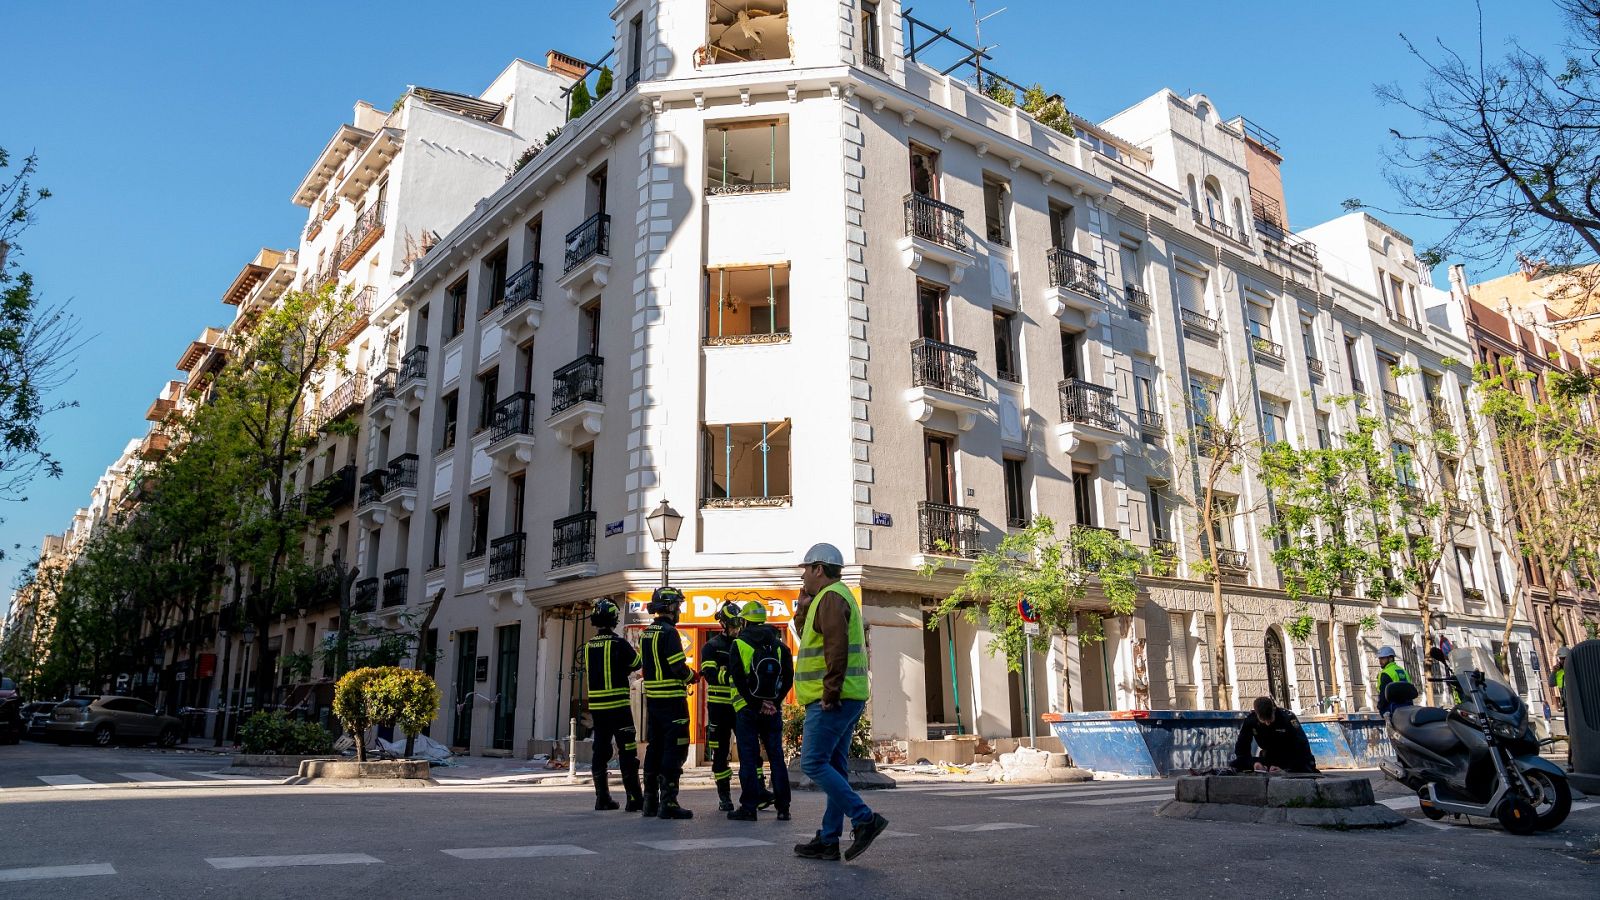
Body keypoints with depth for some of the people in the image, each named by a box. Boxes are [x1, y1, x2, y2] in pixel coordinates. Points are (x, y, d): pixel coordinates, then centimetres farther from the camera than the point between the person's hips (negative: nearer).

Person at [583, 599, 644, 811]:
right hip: (618, 705, -6)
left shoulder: (588, 646, 6)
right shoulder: (618, 643, -10)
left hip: (596, 706, 6)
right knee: (627, 751, -2)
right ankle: (634, 799, -2)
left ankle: (602, 798, 15)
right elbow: (638, 663, 0)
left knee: (600, 751, 11)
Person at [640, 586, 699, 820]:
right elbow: (678, 667, -19)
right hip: (672, 699, -8)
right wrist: (692, 676, 1)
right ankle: (668, 802, -5)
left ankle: (650, 801, 21)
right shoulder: (669, 632, -14)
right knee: (675, 750, -4)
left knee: (654, 748, 14)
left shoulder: (646, 633, 11)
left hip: (651, 697, 9)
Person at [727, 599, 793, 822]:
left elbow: (739, 680, -12)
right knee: (776, 756, 8)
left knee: (748, 758, 1)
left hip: (746, 709, -3)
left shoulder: (739, 644, -3)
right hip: (773, 709, 4)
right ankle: (783, 807, 9)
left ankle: (749, 807, 2)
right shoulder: (779, 645, 8)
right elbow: (788, 678, 3)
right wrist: (773, 702, 0)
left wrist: (756, 705, -9)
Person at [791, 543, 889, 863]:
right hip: (846, 700, 11)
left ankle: (865, 819, -11)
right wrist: (804, 602, 19)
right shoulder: (838, 596, 22)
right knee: (834, 768, 10)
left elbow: (836, 647, -22)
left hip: (832, 701, -11)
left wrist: (830, 693, -22)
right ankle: (828, 841, 14)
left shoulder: (830, 597, -11)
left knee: (813, 764, -10)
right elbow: (806, 633, 30)